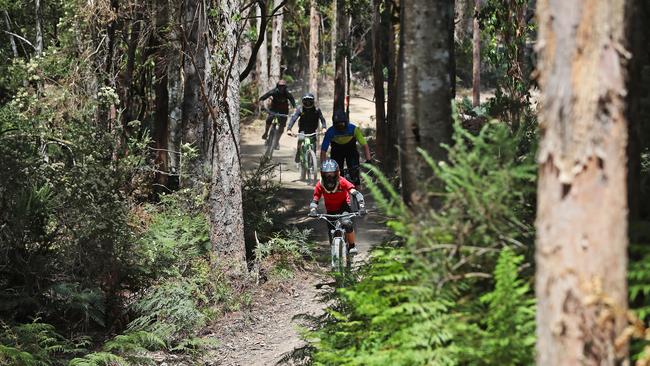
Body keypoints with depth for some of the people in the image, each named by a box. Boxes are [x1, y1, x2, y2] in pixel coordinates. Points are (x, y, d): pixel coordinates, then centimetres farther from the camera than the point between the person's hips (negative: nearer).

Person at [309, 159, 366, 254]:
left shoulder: (342, 182, -26)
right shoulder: (320, 185, -21)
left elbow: (356, 193, -32)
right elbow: (315, 201, -18)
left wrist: (361, 207, -47)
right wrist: (313, 210, -40)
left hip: (344, 207, -2)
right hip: (331, 211, 2)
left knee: (347, 224, -33)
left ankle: (352, 246, -12)